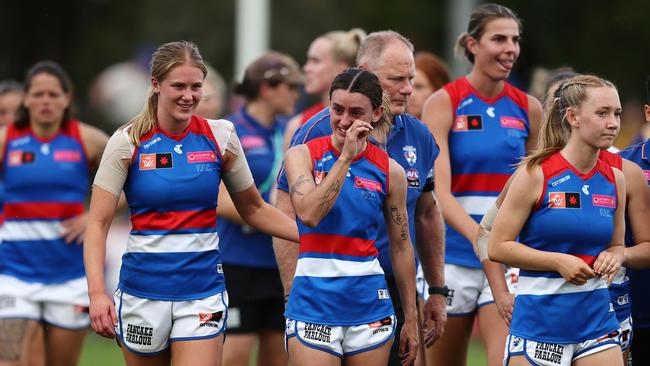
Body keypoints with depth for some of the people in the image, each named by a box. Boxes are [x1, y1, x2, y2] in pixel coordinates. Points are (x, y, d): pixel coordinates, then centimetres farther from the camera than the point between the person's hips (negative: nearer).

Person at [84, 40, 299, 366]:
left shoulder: (220, 136, 2)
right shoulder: (128, 141, -4)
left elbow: (253, 210, 14)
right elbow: (98, 222, -7)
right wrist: (97, 292, -19)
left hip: (203, 288, 0)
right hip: (143, 287, 0)